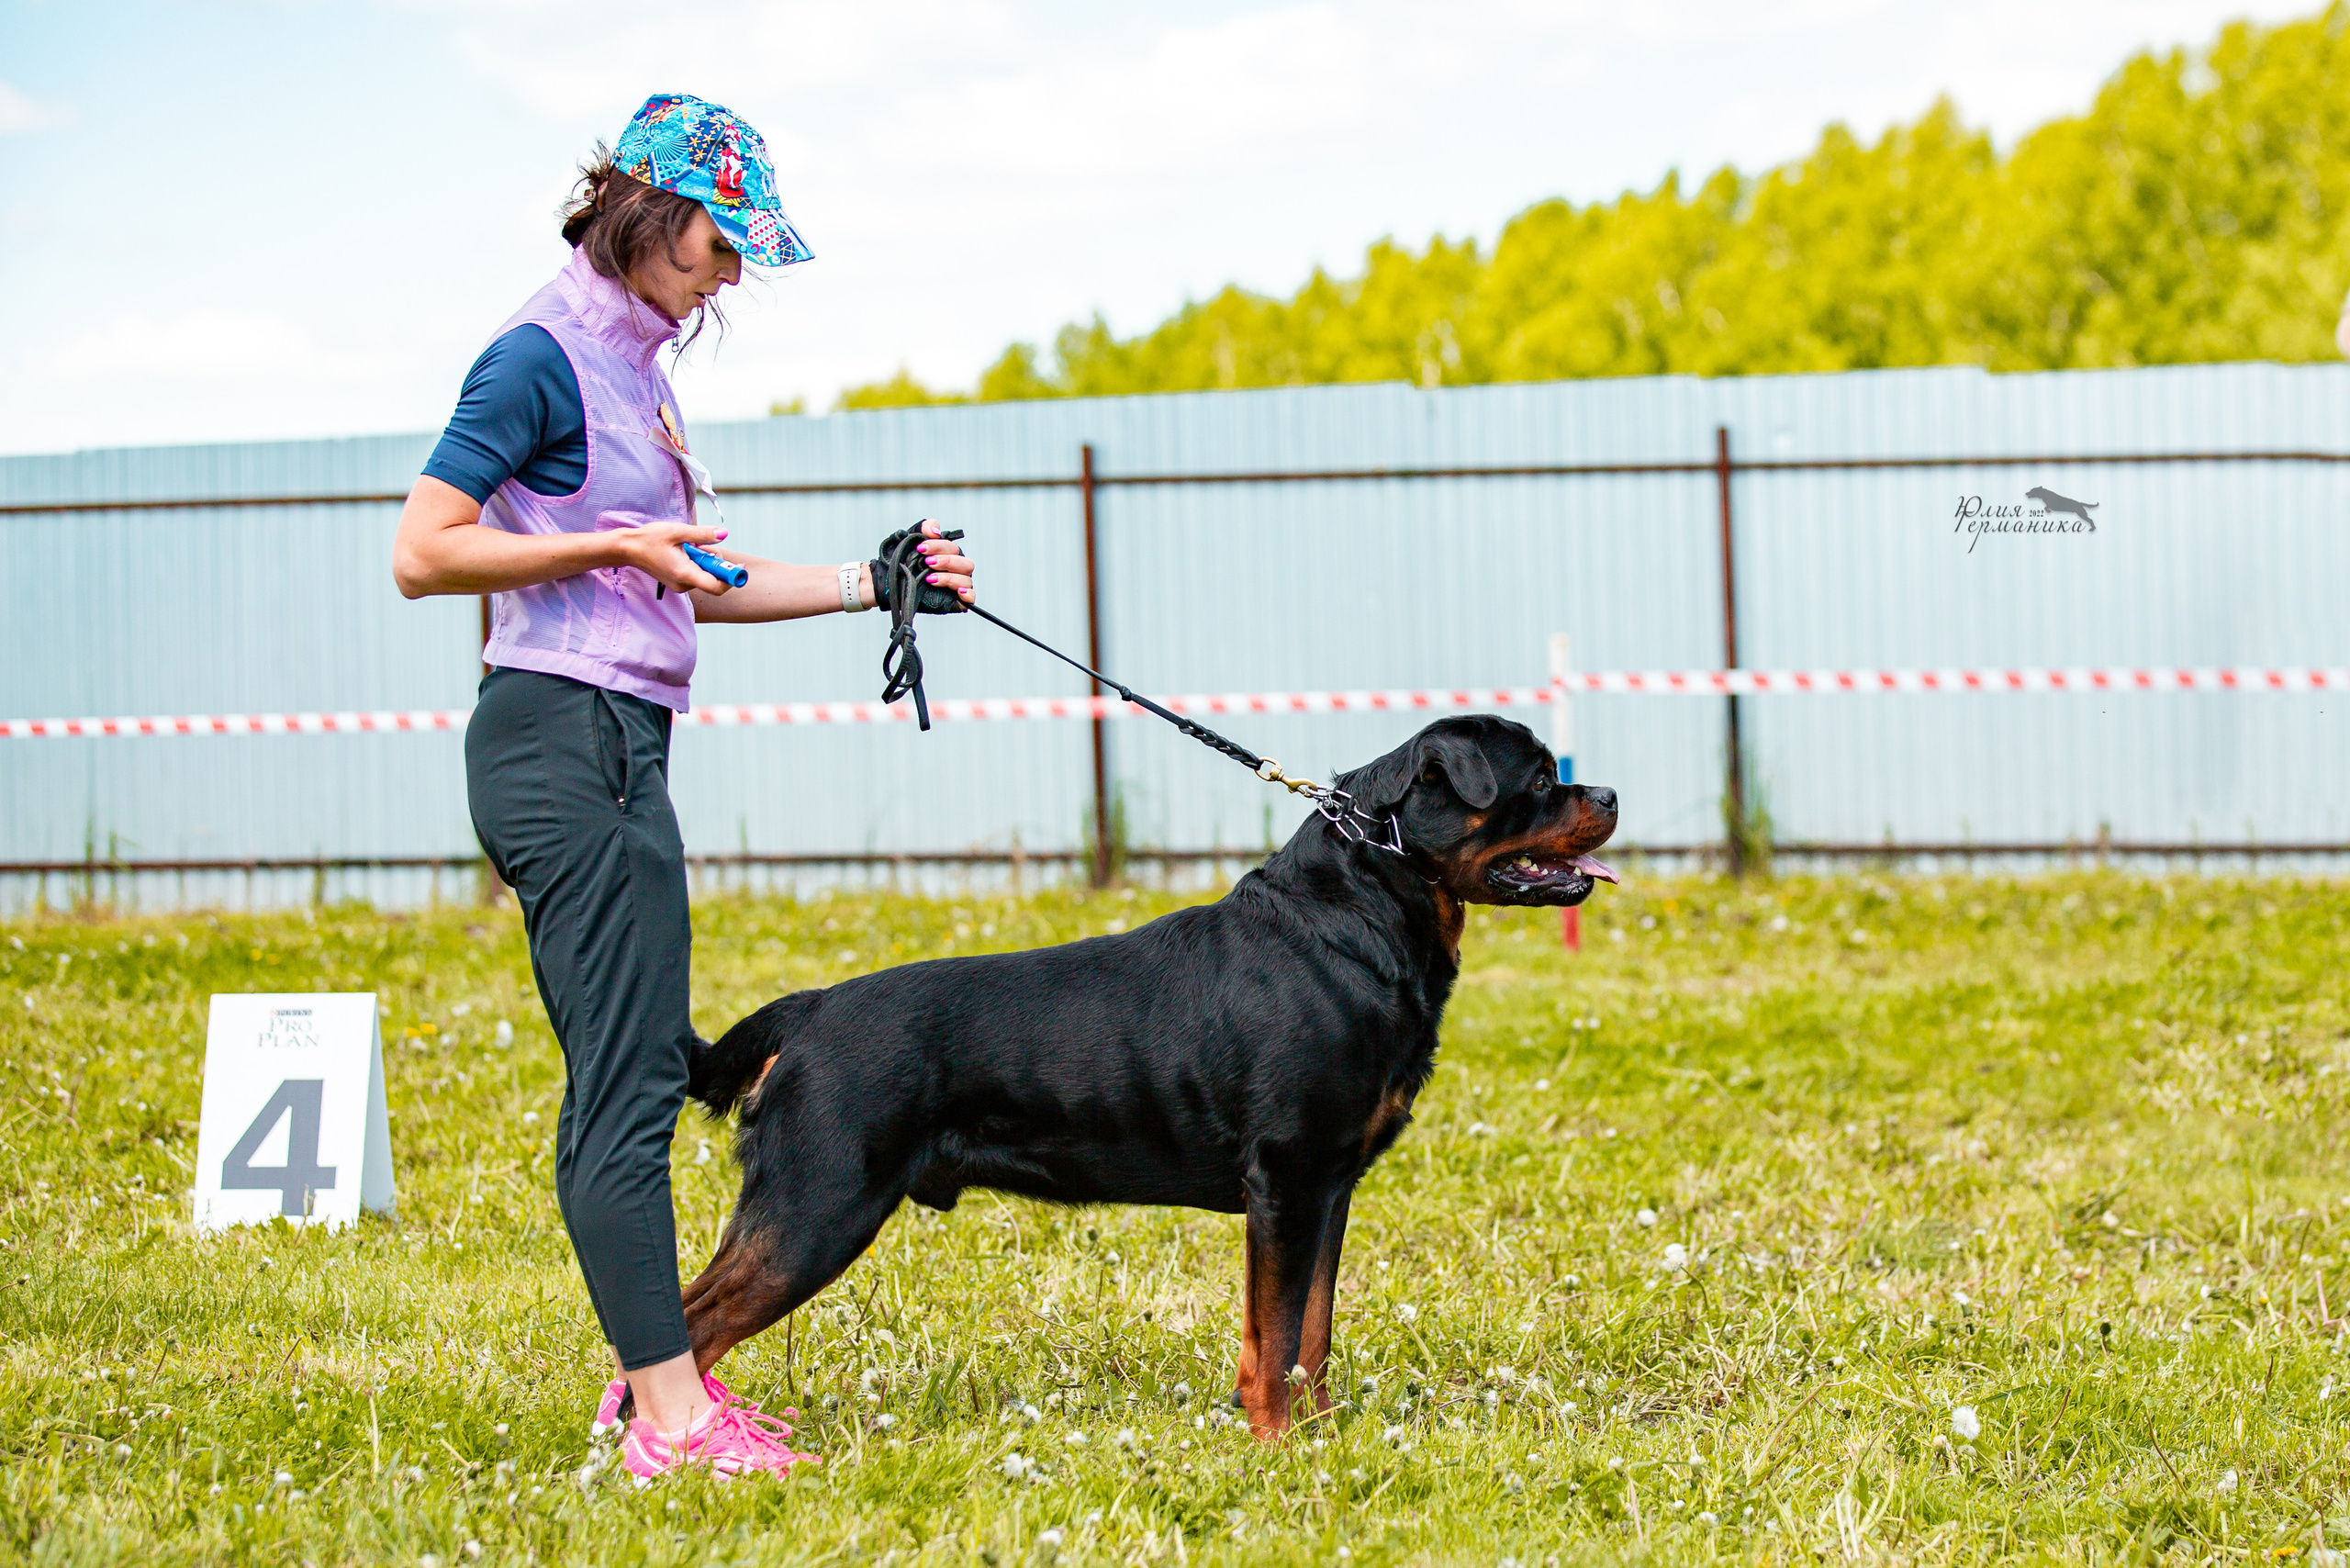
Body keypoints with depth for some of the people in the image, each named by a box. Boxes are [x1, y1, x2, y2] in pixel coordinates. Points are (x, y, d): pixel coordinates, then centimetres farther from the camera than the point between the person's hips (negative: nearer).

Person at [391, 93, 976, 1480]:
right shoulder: (545, 356, -11)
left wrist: (872, 584, 19)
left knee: (641, 1069, 11)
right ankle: (670, 1413, -11)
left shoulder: (632, 362, 17)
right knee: (623, 1079, -10)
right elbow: (423, 554, -15)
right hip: (560, 744, -10)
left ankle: (657, 1377, 16)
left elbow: (686, 586, 23)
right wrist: (610, 545, -15)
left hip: (624, 750, 10)